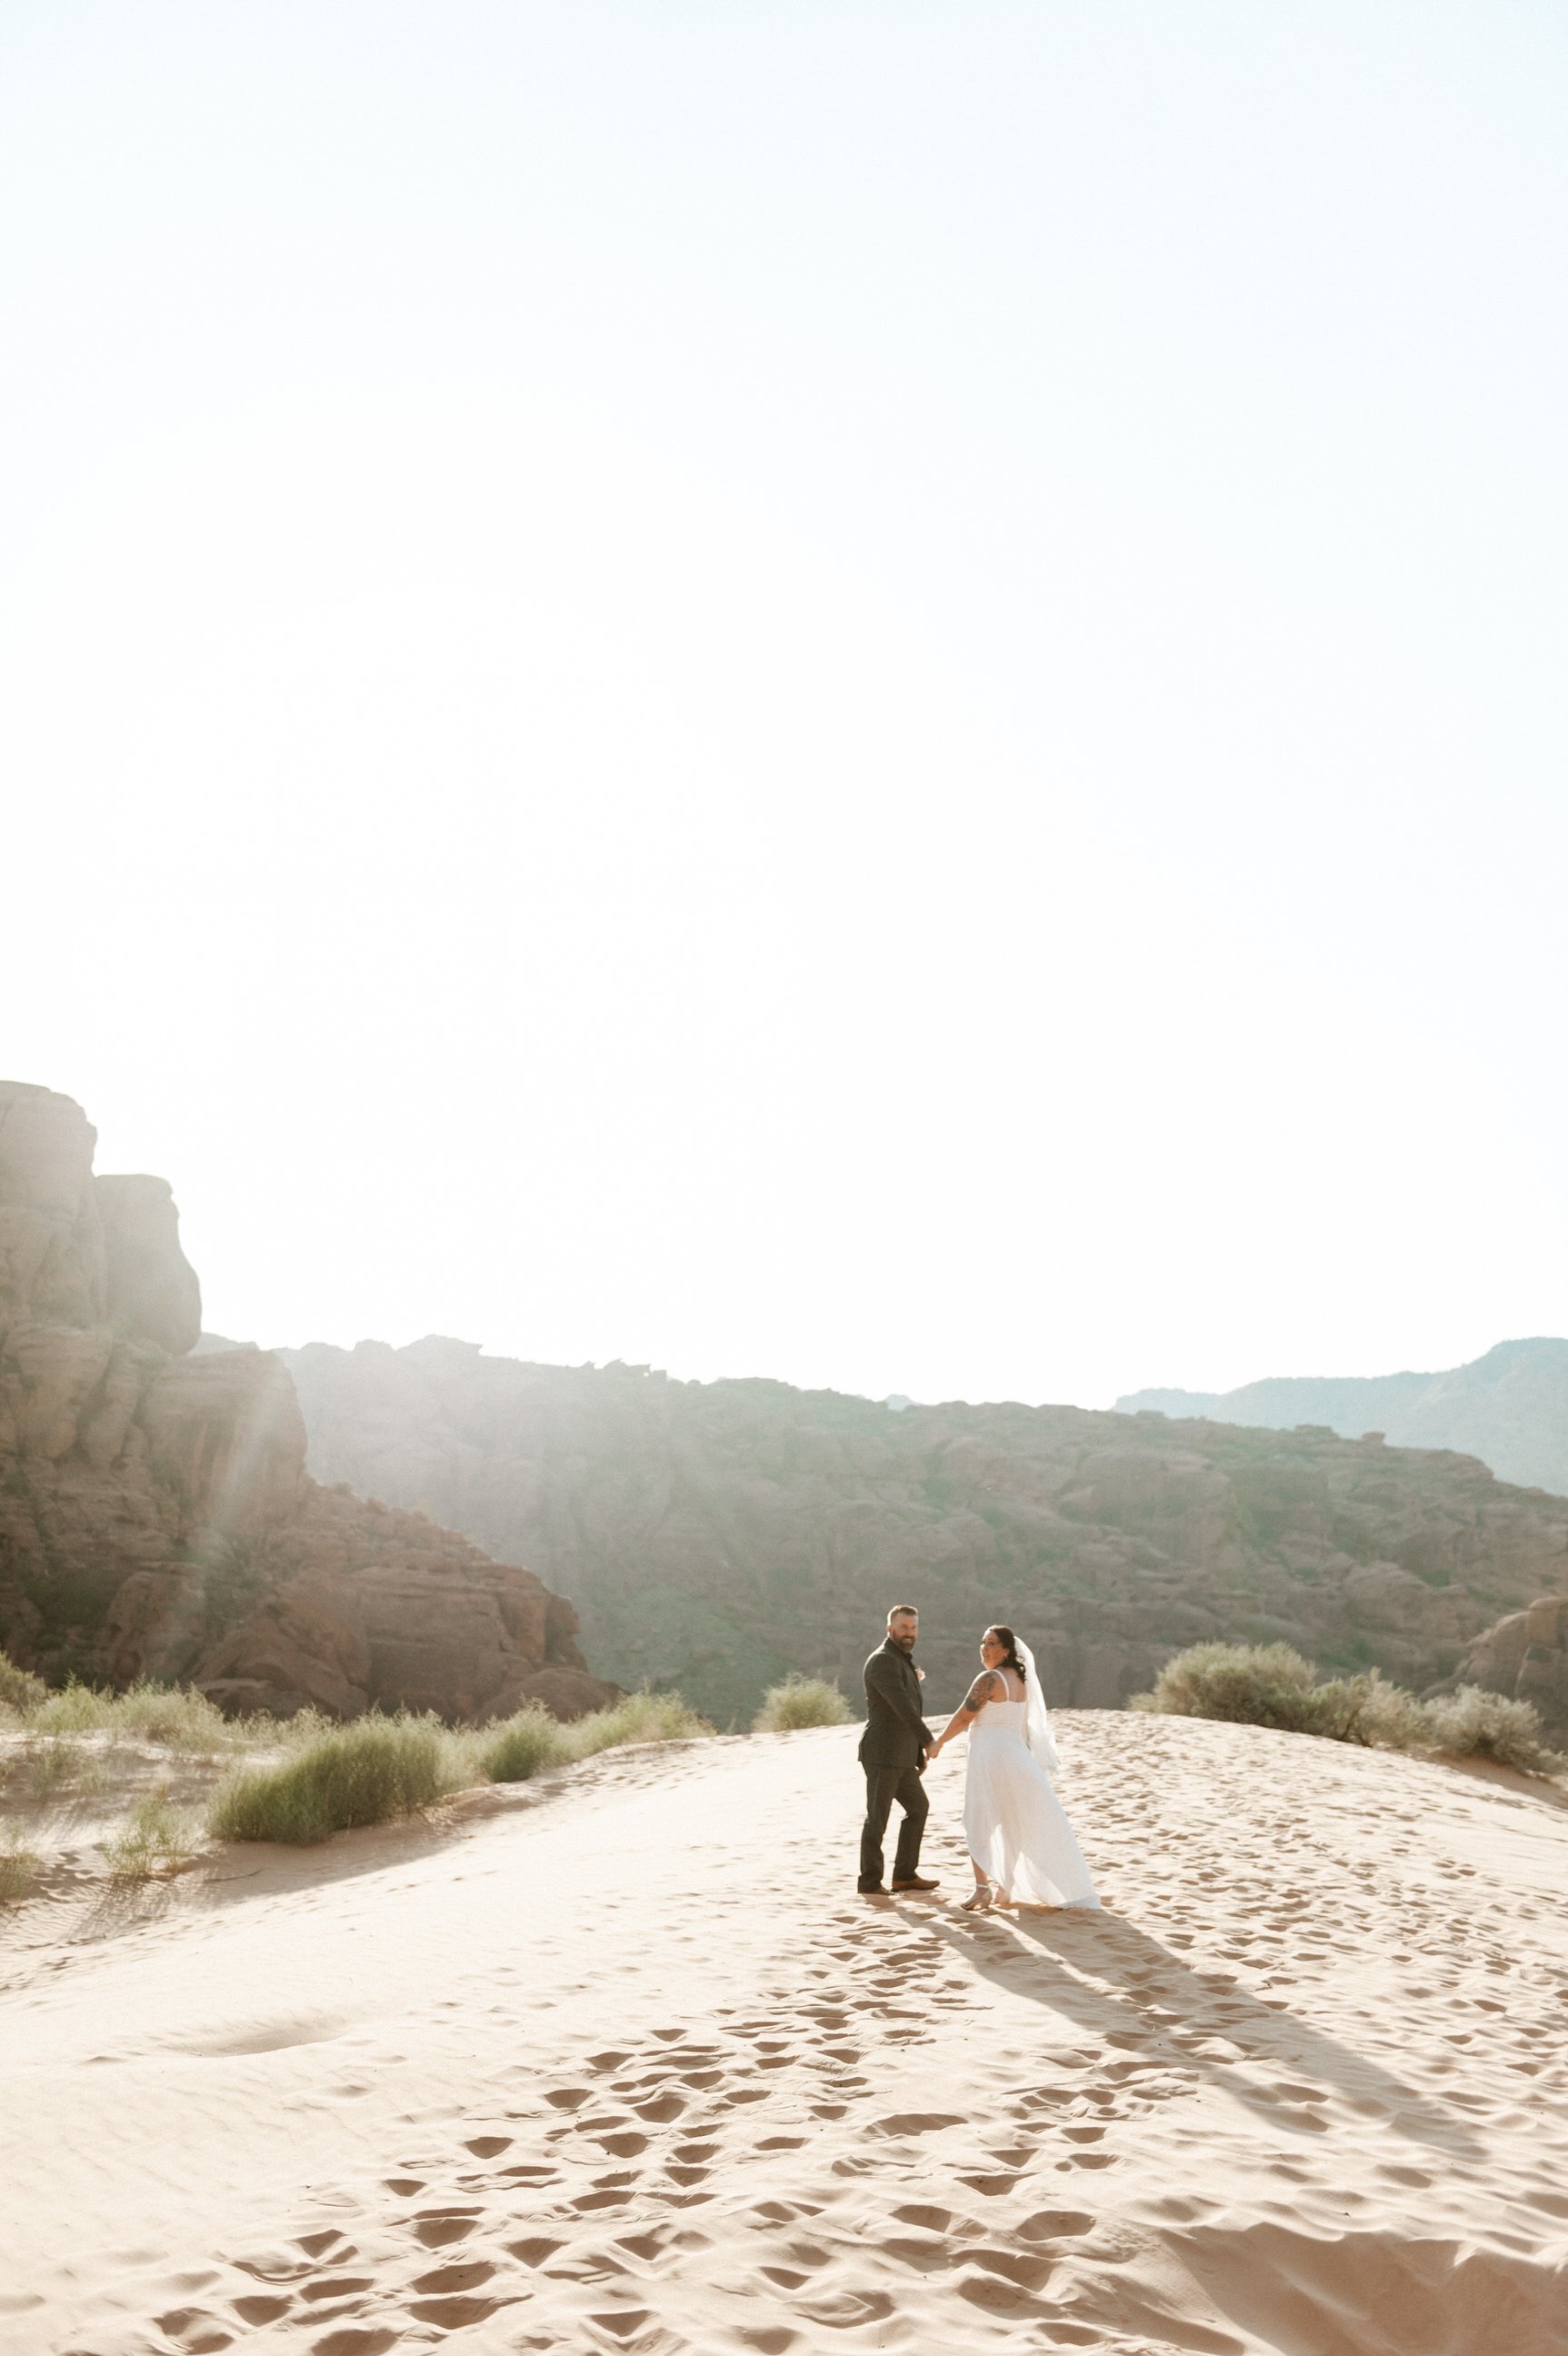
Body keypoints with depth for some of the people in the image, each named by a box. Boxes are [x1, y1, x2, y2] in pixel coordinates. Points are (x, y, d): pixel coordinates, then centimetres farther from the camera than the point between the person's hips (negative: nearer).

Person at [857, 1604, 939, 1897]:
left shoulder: (903, 1662, 18)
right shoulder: (883, 1660, -14)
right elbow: (902, 1705, -24)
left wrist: (919, 1754, 22)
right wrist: (928, 1740, -24)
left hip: (899, 1756, 10)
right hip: (882, 1754, -10)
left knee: (918, 1808, 17)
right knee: (878, 1817, -3)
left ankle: (905, 1875, 23)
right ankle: (870, 1882, 6)